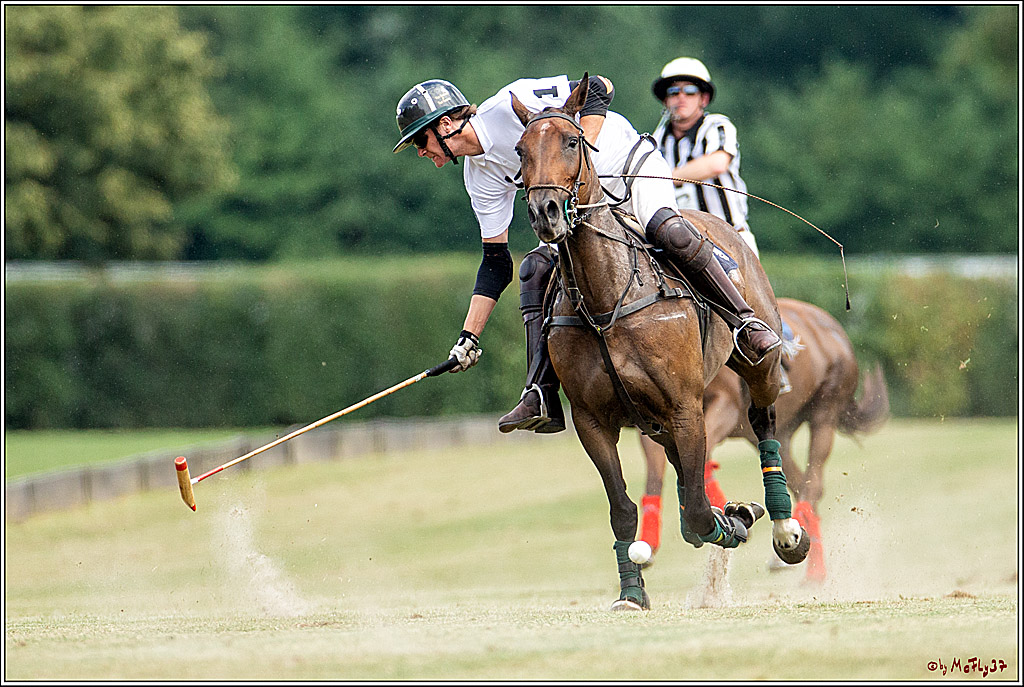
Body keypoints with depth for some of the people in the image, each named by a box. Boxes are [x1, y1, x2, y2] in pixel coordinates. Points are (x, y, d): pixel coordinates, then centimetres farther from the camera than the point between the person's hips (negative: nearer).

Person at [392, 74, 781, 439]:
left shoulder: (509, 106, -20)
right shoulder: (480, 178, 2)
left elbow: (598, 89, -20)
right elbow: (495, 264, 5)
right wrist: (469, 337, 0)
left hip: (631, 166, -7)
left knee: (668, 230, -35)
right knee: (536, 269, -12)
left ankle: (746, 321, -24)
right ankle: (541, 397, -19)